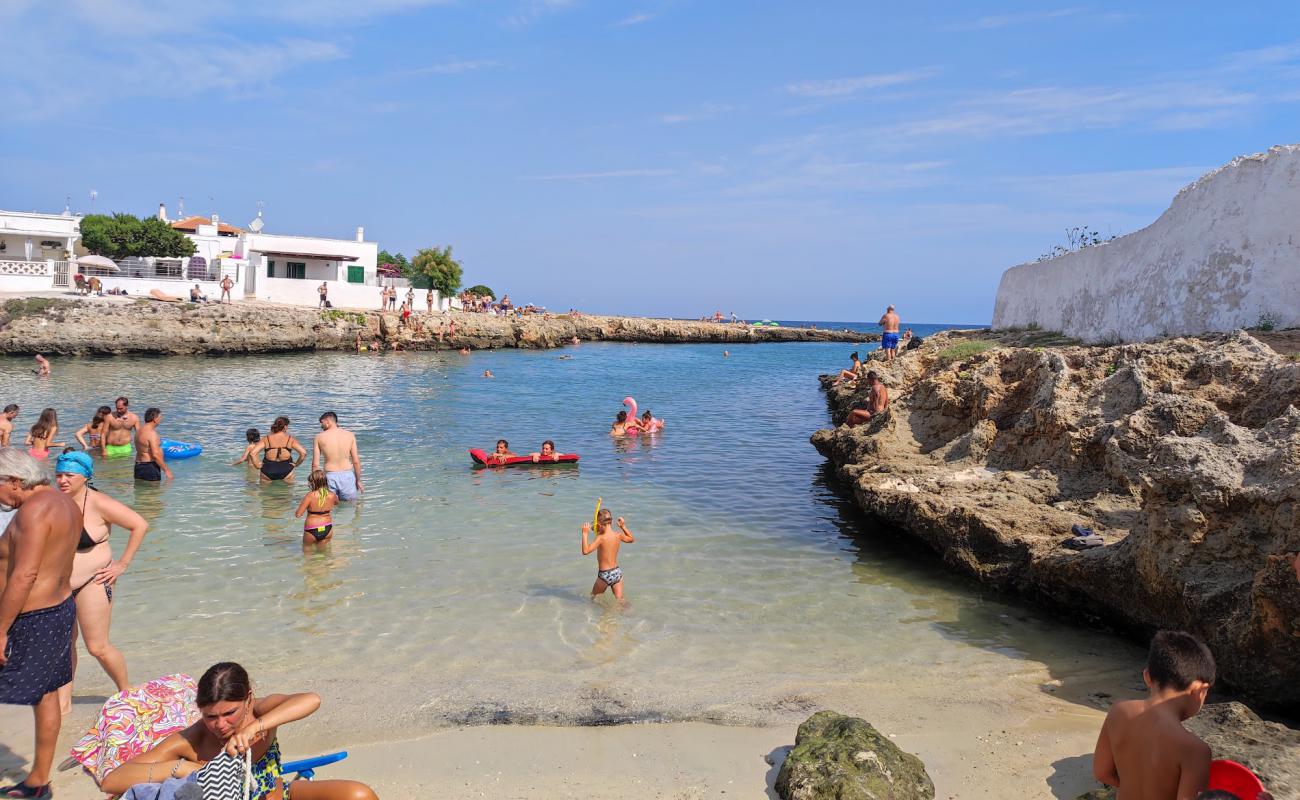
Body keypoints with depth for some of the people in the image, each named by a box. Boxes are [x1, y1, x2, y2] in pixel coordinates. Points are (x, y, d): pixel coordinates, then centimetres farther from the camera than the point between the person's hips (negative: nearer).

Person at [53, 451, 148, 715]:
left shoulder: (98, 504, -15)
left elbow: (140, 525, -14)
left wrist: (122, 564, -12)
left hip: (92, 583, -5)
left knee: (98, 647, -1)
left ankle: (126, 692, 19)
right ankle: (63, 701, 24)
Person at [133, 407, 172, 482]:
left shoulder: (139, 430, 14)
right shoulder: (151, 433, -17)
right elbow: (156, 455, -23)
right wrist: (166, 470, -17)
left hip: (139, 466, 10)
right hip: (150, 467, -10)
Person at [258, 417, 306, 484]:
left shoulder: (266, 439, -3)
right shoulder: (290, 439, -4)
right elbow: (303, 453, -13)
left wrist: (257, 465, 0)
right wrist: (296, 464, 1)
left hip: (268, 469, 1)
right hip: (286, 469, -1)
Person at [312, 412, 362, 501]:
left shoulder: (319, 437, -1)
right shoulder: (350, 435, 2)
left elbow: (315, 464, -1)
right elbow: (356, 461, 2)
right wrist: (358, 480, 12)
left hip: (329, 476, -1)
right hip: (347, 476, 1)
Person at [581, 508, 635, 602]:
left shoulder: (601, 538, -18)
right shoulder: (618, 535, -1)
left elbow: (585, 551, -27)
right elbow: (631, 539, 20)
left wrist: (585, 534, -23)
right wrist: (623, 526, 20)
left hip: (604, 575, -5)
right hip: (617, 572, 5)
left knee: (594, 597, 19)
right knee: (620, 601, 8)